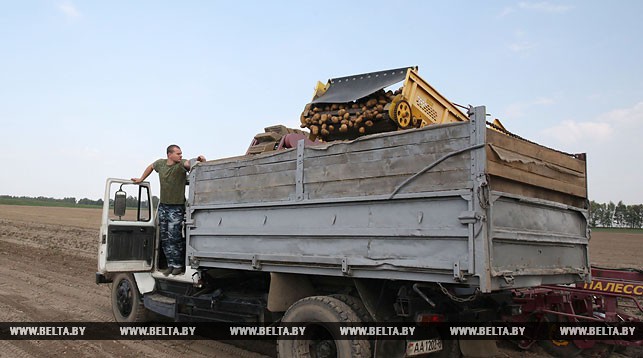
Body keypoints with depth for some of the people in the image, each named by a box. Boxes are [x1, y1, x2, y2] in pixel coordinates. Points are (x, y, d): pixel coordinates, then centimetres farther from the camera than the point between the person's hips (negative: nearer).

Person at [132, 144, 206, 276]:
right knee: (165, 238, 9)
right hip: (163, 206, 6)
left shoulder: (181, 164, -11)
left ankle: (178, 265, 5)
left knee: (174, 237, -8)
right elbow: (150, 167, 26)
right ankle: (171, 264, 18)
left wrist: (199, 159, -54)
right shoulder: (160, 163, 4)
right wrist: (141, 179, 31)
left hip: (177, 207, -6)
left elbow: (188, 163, -33)